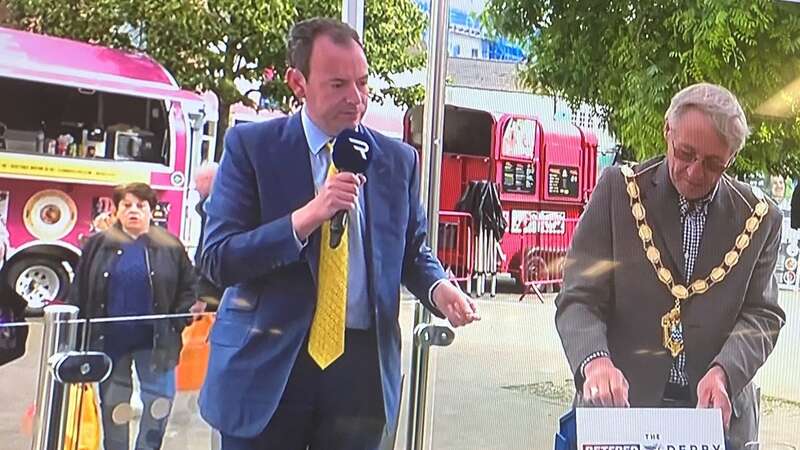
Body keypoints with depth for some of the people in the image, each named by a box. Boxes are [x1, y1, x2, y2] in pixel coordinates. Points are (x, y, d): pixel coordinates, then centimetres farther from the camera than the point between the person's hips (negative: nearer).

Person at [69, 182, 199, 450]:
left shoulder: (171, 246, 2)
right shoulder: (98, 245, 4)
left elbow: (189, 287, 6)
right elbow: (79, 292, 5)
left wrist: (181, 318, -9)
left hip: (155, 339, 0)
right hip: (110, 338, 1)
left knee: (160, 401, 1)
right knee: (113, 403, 10)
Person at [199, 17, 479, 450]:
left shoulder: (399, 159, 5)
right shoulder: (251, 146, -4)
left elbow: (411, 251, 13)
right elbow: (217, 261, -10)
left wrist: (438, 287, -9)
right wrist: (306, 216, -22)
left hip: (362, 362, 3)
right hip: (267, 362, -2)